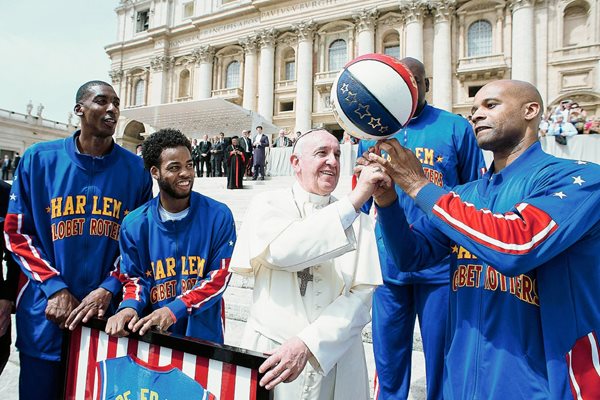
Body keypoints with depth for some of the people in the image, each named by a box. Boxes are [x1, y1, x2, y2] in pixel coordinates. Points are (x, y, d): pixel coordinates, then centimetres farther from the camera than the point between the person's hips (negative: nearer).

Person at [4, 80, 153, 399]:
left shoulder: (135, 168, 0)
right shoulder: (39, 159, -1)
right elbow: (17, 232, 1)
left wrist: (108, 290, -10)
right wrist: (54, 288, -9)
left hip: (108, 312, 1)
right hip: (46, 313, 0)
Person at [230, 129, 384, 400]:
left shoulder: (358, 219, 0)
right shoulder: (268, 205, -4)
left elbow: (364, 293, -9)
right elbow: (280, 251, -24)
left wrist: (307, 343, -21)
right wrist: (354, 200, -27)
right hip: (270, 352, -1)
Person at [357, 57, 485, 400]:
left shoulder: (456, 128, -1)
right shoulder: (372, 133, 7)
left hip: (441, 262, -2)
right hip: (388, 264, 2)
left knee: (441, 361, 13)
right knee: (389, 360, 16)